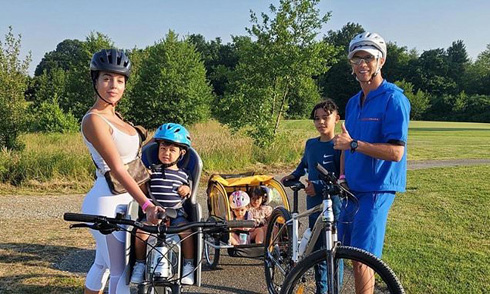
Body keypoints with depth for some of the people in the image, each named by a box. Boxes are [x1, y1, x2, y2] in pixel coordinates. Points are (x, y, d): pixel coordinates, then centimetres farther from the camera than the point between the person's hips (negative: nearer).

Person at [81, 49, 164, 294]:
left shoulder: (112, 115, 10)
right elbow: (117, 169, -25)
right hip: (108, 204, -9)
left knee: (102, 264, 23)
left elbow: (133, 158, 17)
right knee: (123, 273, 0)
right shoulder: (94, 120, -18)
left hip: (120, 201, 9)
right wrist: (147, 204, -32)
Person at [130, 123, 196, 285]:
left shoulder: (183, 174, 11)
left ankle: (188, 265, -8)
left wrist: (187, 189, -2)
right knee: (141, 231, -26)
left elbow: (189, 197, 19)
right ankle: (140, 263, -4)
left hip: (176, 213, 0)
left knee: (187, 231, -27)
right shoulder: (152, 170, 8)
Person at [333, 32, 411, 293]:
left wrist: (354, 144, -25)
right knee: (343, 250, 13)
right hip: (352, 188, 8)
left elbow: (396, 152, -20)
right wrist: (341, 176, 10)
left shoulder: (394, 99, -12)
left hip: (377, 189, -8)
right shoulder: (353, 102, 13)